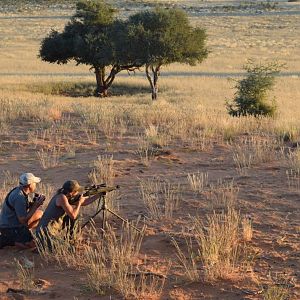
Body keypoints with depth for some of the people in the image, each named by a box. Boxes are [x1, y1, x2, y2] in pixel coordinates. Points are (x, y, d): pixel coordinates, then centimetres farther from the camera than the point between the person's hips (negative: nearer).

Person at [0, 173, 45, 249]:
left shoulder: (19, 190, 2)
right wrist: (36, 205, -23)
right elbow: (24, 221, -27)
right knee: (32, 243, -18)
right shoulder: (19, 197, -28)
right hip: (9, 228, -10)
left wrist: (34, 203, -9)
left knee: (39, 213, 14)